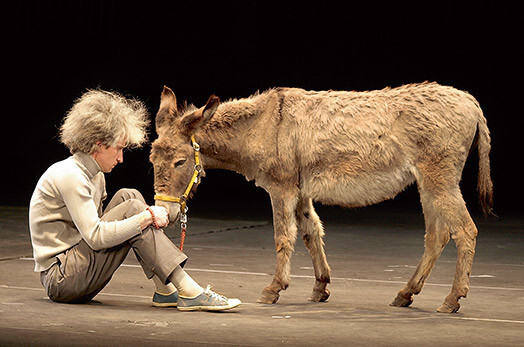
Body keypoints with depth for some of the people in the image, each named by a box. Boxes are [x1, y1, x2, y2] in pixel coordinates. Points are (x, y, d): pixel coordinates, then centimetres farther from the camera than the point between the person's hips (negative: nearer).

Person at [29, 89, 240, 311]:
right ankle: (190, 293, -23)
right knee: (131, 207, -17)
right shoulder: (69, 176, -17)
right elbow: (95, 237, -25)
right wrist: (146, 217, -21)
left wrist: (149, 214, -1)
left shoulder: (95, 176, 14)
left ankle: (166, 291, -9)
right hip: (60, 279, -9)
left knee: (127, 196, 0)